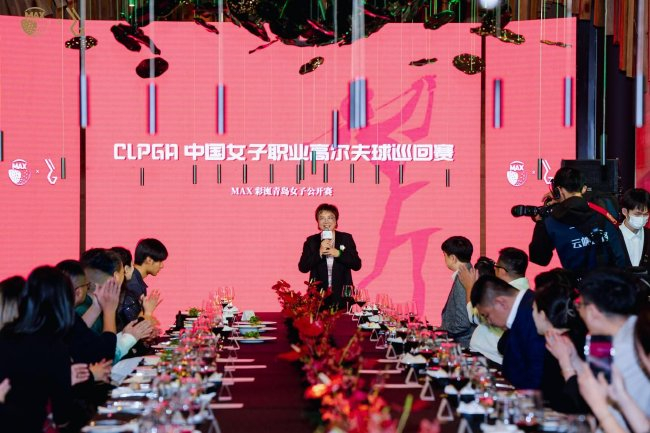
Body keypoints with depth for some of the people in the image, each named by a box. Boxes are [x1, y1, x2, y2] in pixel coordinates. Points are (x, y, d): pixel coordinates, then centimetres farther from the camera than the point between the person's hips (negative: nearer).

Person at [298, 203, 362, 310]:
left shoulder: (346, 238, 7)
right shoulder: (311, 241, 7)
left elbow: (357, 265, 1)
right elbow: (303, 267, -2)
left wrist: (339, 254, -13)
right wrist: (319, 253, -14)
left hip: (342, 295, 0)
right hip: (318, 296, 0)